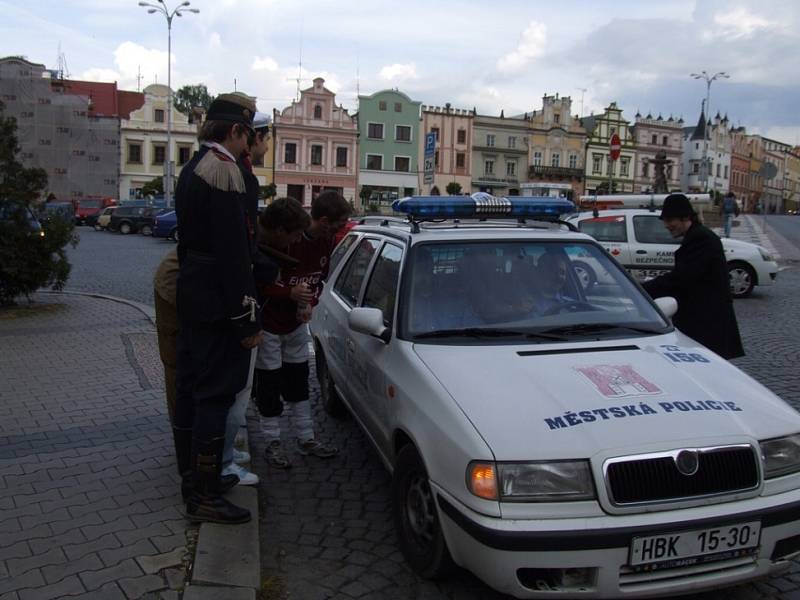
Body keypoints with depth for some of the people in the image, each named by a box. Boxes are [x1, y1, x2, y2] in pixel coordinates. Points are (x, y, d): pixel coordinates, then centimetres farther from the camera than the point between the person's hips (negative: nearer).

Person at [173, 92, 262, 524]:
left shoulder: (191, 169, 15)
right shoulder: (223, 169, -17)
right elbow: (233, 251, -22)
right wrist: (247, 318, -20)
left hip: (191, 298, 11)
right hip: (217, 305, -11)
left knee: (191, 385, 18)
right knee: (215, 393, -4)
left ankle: (191, 469, 34)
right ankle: (204, 496, 3)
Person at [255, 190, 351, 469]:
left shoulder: (326, 242, -6)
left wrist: (310, 303, -8)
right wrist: (290, 293, -30)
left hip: (297, 323, 6)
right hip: (269, 323, -6)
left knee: (298, 381, 14)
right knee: (270, 383, 4)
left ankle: (305, 438, 24)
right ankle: (272, 443, 18)